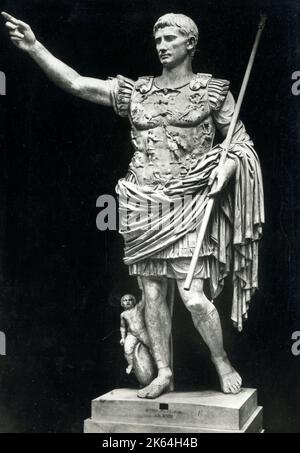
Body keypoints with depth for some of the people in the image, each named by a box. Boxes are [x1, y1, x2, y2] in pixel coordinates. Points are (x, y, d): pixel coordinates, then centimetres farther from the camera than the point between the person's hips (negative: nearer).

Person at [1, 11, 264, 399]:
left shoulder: (212, 90, 4)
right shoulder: (135, 91, 8)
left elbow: (240, 140, 9)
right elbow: (76, 83, 0)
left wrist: (226, 167, -11)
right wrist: (34, 48, -10)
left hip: (187, 206, -3)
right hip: (142, 205, 3)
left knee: (194, 298, -9)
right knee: (152, 294, 6)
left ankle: (223, 364, 14)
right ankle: (163, 373, 19)